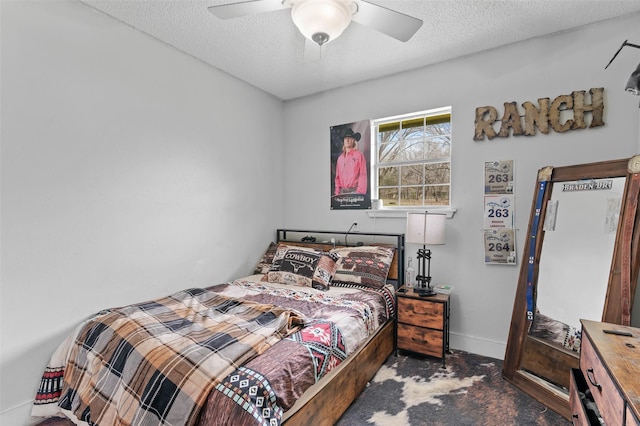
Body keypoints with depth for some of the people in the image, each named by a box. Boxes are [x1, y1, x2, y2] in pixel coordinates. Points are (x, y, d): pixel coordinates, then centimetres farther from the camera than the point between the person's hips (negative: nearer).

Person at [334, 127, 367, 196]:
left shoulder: (359, 155, 1)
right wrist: (337, 192, 7)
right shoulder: (340, 158, 16)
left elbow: (363, 175, -4)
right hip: (342, 192, 4)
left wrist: (360, 193, -12)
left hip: (354, 191, -4)